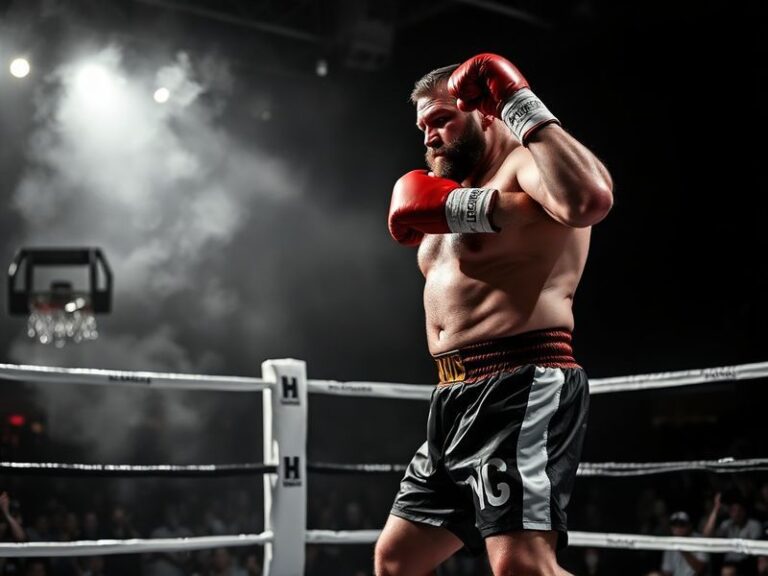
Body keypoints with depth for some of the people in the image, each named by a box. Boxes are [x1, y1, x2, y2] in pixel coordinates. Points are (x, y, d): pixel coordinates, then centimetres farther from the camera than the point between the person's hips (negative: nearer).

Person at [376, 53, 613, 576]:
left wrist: (521, 105, -20)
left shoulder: (527, 164, -4)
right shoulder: (454, 186, 25)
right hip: (458, 399, 10)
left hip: (520, 391, -10)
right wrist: (457, 208, -15)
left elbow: (590, 199, -27)